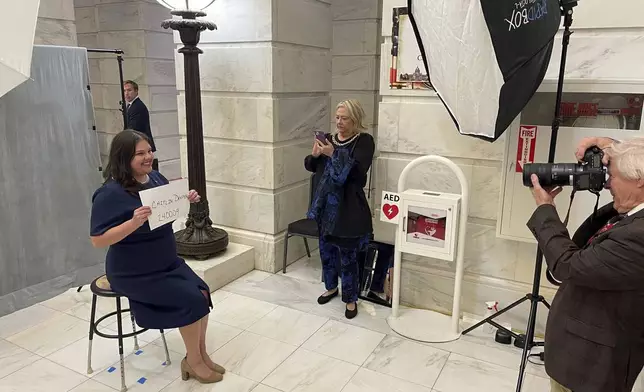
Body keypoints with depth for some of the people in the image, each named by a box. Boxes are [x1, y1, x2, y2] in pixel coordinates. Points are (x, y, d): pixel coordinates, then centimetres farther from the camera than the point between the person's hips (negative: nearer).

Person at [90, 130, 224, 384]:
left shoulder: (156, 178, 1)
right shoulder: (110, 193, -20)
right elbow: (97, 240, -21)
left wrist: (186, 201, -6)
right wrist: (134, 222, -34)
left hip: (167, 263, 7)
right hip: (133, 274, -7)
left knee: (202, 291, -11)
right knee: (191, 300, -17)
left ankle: (201, 355, 6)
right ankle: (193, 361, 4)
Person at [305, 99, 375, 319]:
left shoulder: (364, 141, -7)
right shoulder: (328, 138, 8)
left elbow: (358, 169, -21)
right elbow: (310, 166, 10)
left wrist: (334, 154, -24)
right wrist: (314, 154, -11)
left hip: (349, 208, -6)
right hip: (325, 205, 6)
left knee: (348, 255, 2)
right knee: (326, 249, 17)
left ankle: (351, 299, 18)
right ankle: (331, 287, 39)